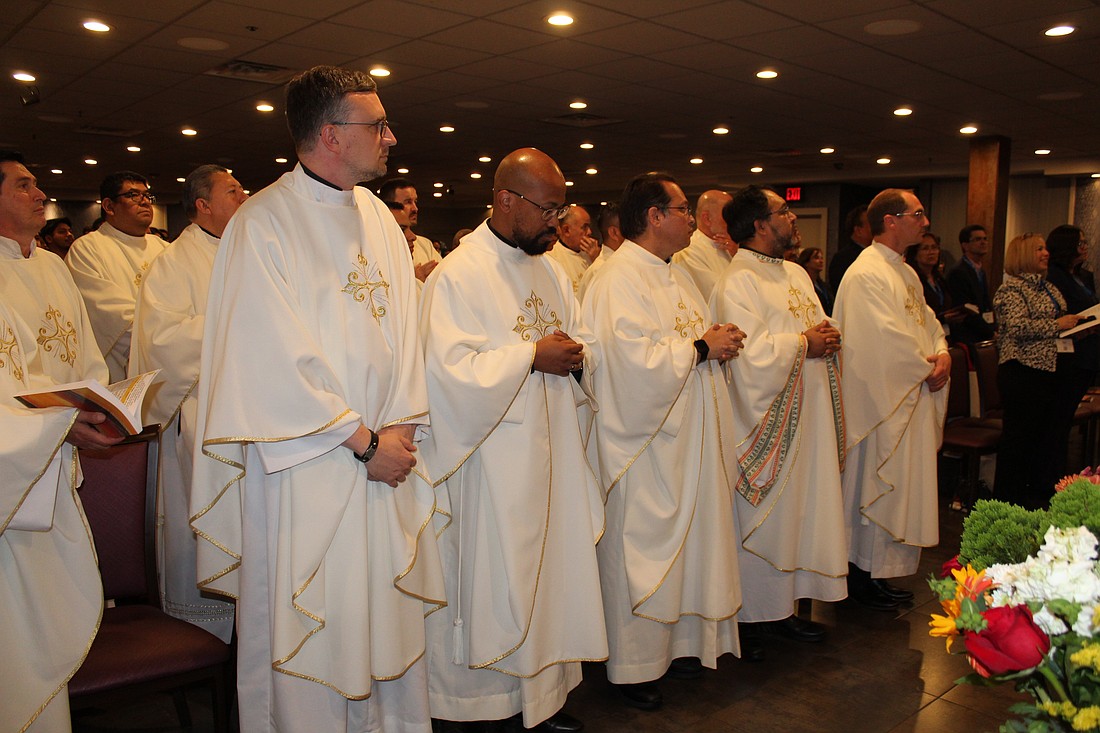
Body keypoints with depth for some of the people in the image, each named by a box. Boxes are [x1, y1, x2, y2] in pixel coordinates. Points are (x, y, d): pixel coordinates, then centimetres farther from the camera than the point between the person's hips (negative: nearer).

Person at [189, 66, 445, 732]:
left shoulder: (379, 217, 11)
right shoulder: (264, 222, -10)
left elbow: (403, 328, 7)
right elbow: (275, 363, -15)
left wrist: (402, 427, -5)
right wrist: (365, 441, -13)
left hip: (385, 459, 6)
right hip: (307, 469, -6)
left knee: (390, 621, 15)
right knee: (309, 635, 6)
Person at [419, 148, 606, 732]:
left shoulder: (550, 270, 12)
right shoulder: (457, 276, -12)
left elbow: (577, 341, 17)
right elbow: (450, 371, -20)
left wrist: (576, 356, -6)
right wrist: (531, 357, -18)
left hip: (552, 452, 7)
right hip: (494, 464, -7)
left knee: (552, 570, 14)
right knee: (494, 582, 4)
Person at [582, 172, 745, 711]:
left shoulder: (673, 275, 14)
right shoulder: (619, 280, -17)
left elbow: (698, 344, 18)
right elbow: (637, 361, -26)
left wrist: (721, 341, -4)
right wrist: (701, 347, -16)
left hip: (687, 441, 9)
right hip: (644, 446, -9)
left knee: (685, 543, 16)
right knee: (642, 550, 2)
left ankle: (678, 644, 32)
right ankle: (632, 666, 18)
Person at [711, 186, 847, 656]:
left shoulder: (796, 274, 15)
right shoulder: (737, 283, -14)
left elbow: (820, 329, 20)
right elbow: (752, 354, -23)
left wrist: (829, 339, 0)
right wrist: (804, 343, -13)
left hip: (808, 418, 9)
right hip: (767, 422, -9)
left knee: (802, 508, 12)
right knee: (763, 518, 0)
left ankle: (786, 606, 24)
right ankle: (751, 614, 15)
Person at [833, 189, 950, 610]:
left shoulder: (906, 272, 16)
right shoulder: (866, 274, -17)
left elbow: (927, 320, 17)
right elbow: (886, 338, -22)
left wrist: (942, 354, -3)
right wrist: (926, 369, -11)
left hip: (911, 398, 10)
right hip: (881, 401, -10)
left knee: (901, 487, 14)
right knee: (875, 485, -1)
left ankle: (881, 573, 25)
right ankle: (862, 575, 12)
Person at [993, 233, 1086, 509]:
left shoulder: (1049, 287, 20)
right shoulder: (1012, 287, -8)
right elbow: (1018, 327, -21)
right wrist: (1057, 325, -15)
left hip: (1058, 370, 9)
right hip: (1025, 372, -9)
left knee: (1056, 434, 12)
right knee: (1020, 437, -1)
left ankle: (1044, 493, 24)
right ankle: (1008, 498, 9)